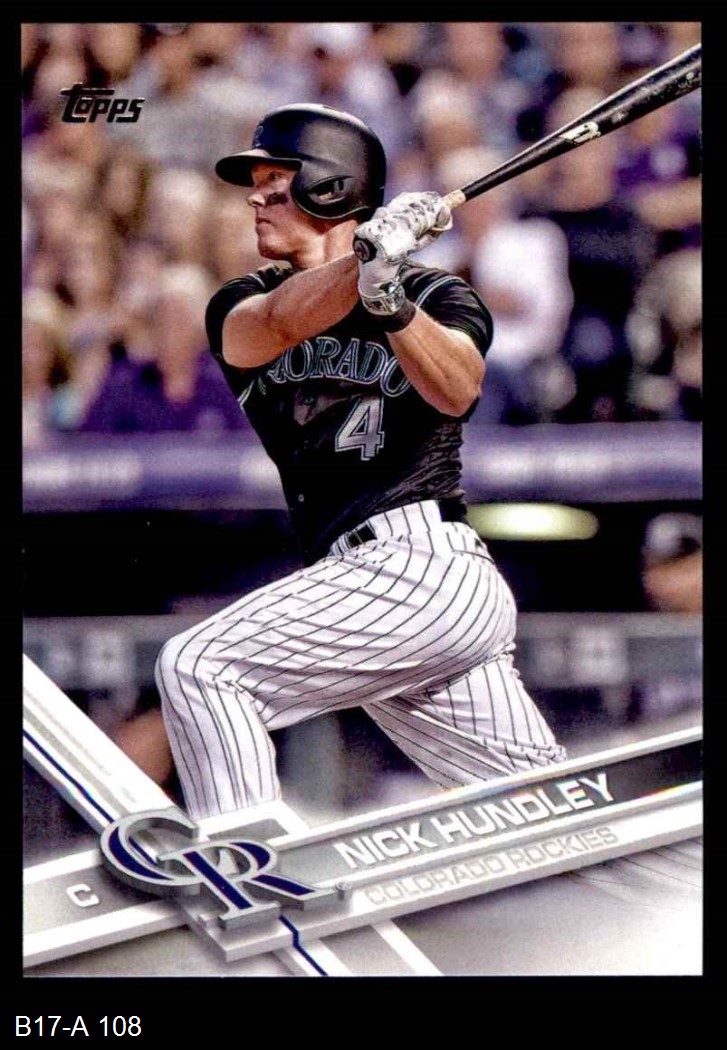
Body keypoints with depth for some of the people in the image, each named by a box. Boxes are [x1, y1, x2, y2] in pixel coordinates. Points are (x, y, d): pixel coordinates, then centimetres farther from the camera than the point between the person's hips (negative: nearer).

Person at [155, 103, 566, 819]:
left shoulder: (437, 297, 4)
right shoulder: (241, 305, 16)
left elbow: (456, 391, -17)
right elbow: (277, 322, -9)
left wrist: (391, 301, -36)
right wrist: (365, 263, -28)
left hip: (419, 563, -6)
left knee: (198, 668, -17)